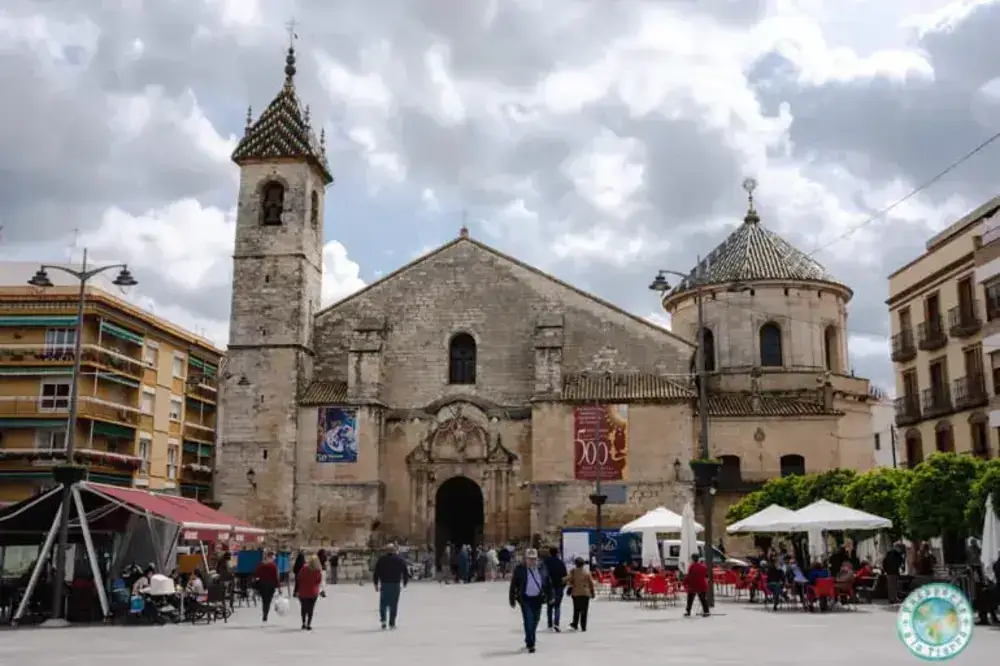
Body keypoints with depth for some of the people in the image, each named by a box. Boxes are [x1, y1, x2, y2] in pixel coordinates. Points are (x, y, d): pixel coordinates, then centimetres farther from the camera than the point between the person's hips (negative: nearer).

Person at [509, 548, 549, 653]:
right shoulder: (519, 569, -8)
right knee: (528, 620, -12)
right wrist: (512, 600, -5)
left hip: (537, 599, 4)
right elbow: (513, 585, -5)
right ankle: (530, 644, -7)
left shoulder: (542, 569, 3)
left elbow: (547, 584, 11)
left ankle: (529, 640, 34)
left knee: (535, 621, 14)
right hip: (525, 599, -4)